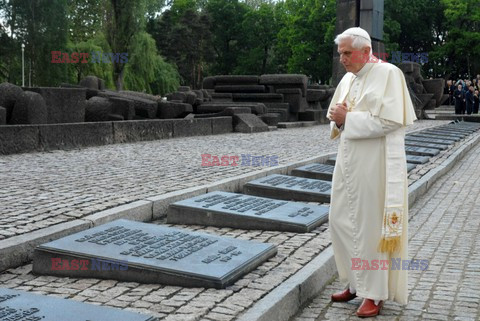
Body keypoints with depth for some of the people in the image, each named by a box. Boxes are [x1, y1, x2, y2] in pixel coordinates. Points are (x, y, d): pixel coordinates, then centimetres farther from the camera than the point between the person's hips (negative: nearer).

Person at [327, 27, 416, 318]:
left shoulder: (388, 74, -10)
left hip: (375, 164, -8)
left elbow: (389, 121, -20)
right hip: (349, 163, 8)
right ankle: (357, 283, 27)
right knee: (341, 221, 10)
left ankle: (374, 293, 13)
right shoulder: (347, 79, 12)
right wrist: (338, 120, -7)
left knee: (370, 227, -1)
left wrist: (347, 118, -16)